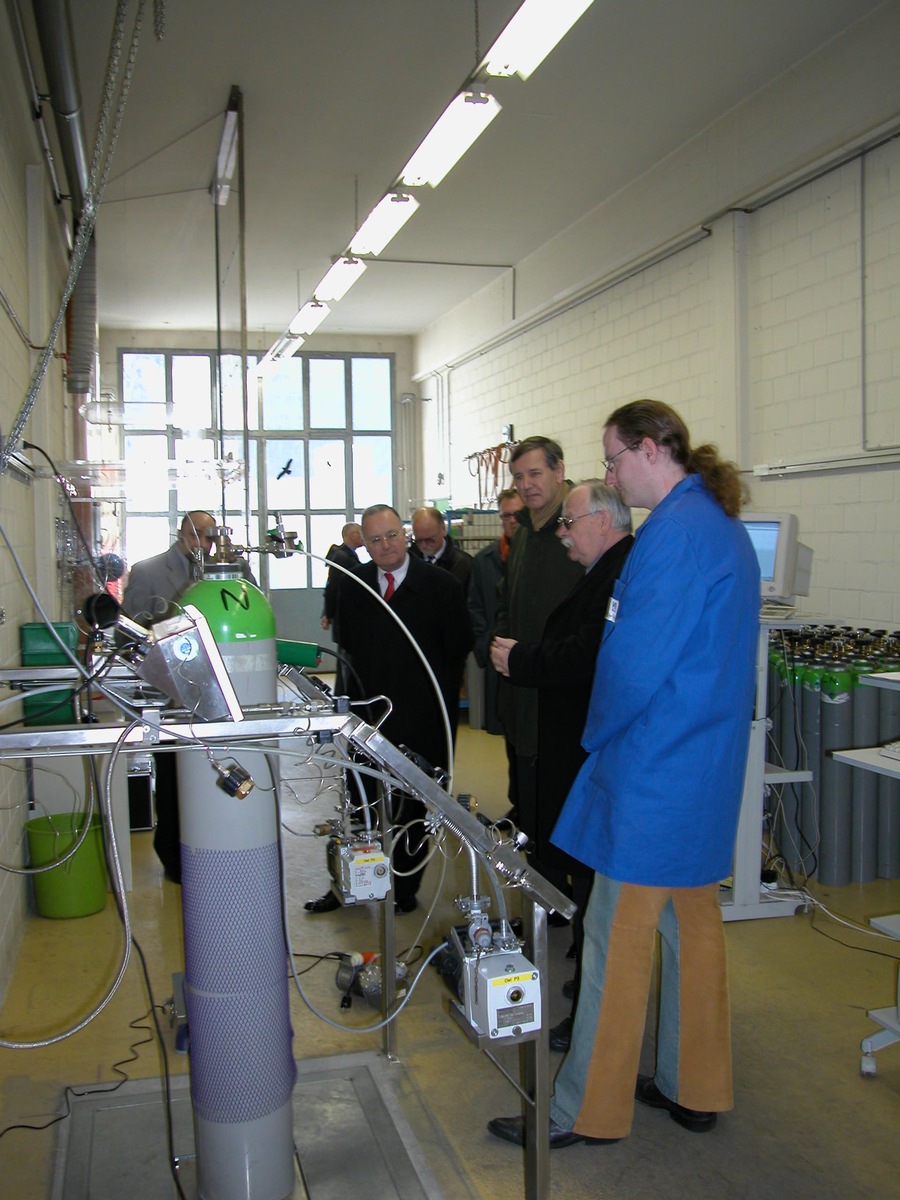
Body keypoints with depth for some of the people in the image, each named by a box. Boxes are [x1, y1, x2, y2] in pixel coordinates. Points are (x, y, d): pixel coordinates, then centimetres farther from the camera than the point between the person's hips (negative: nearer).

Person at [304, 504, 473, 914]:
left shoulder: (441, 585, -4)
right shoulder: (353, 586, 6)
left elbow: (458, 650, -3)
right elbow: (348, 648, 13)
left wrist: (441, 703, -7)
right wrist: (358, 694, 4)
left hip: (422, 722, -3)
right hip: (368, 713, 3)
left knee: (413, 808, 8)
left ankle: (404, 889, 23)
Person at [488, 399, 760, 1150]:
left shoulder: (675, 530, -19)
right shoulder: (723, 526, 12)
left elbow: (637, 660, -21)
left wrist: (596, 734, -5)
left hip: (655, 770, -10)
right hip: (706, 763, 10)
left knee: (617, 939, 1)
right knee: (693, 922, 18)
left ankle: (587, 1111, 14)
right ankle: (696, 1088, 32)